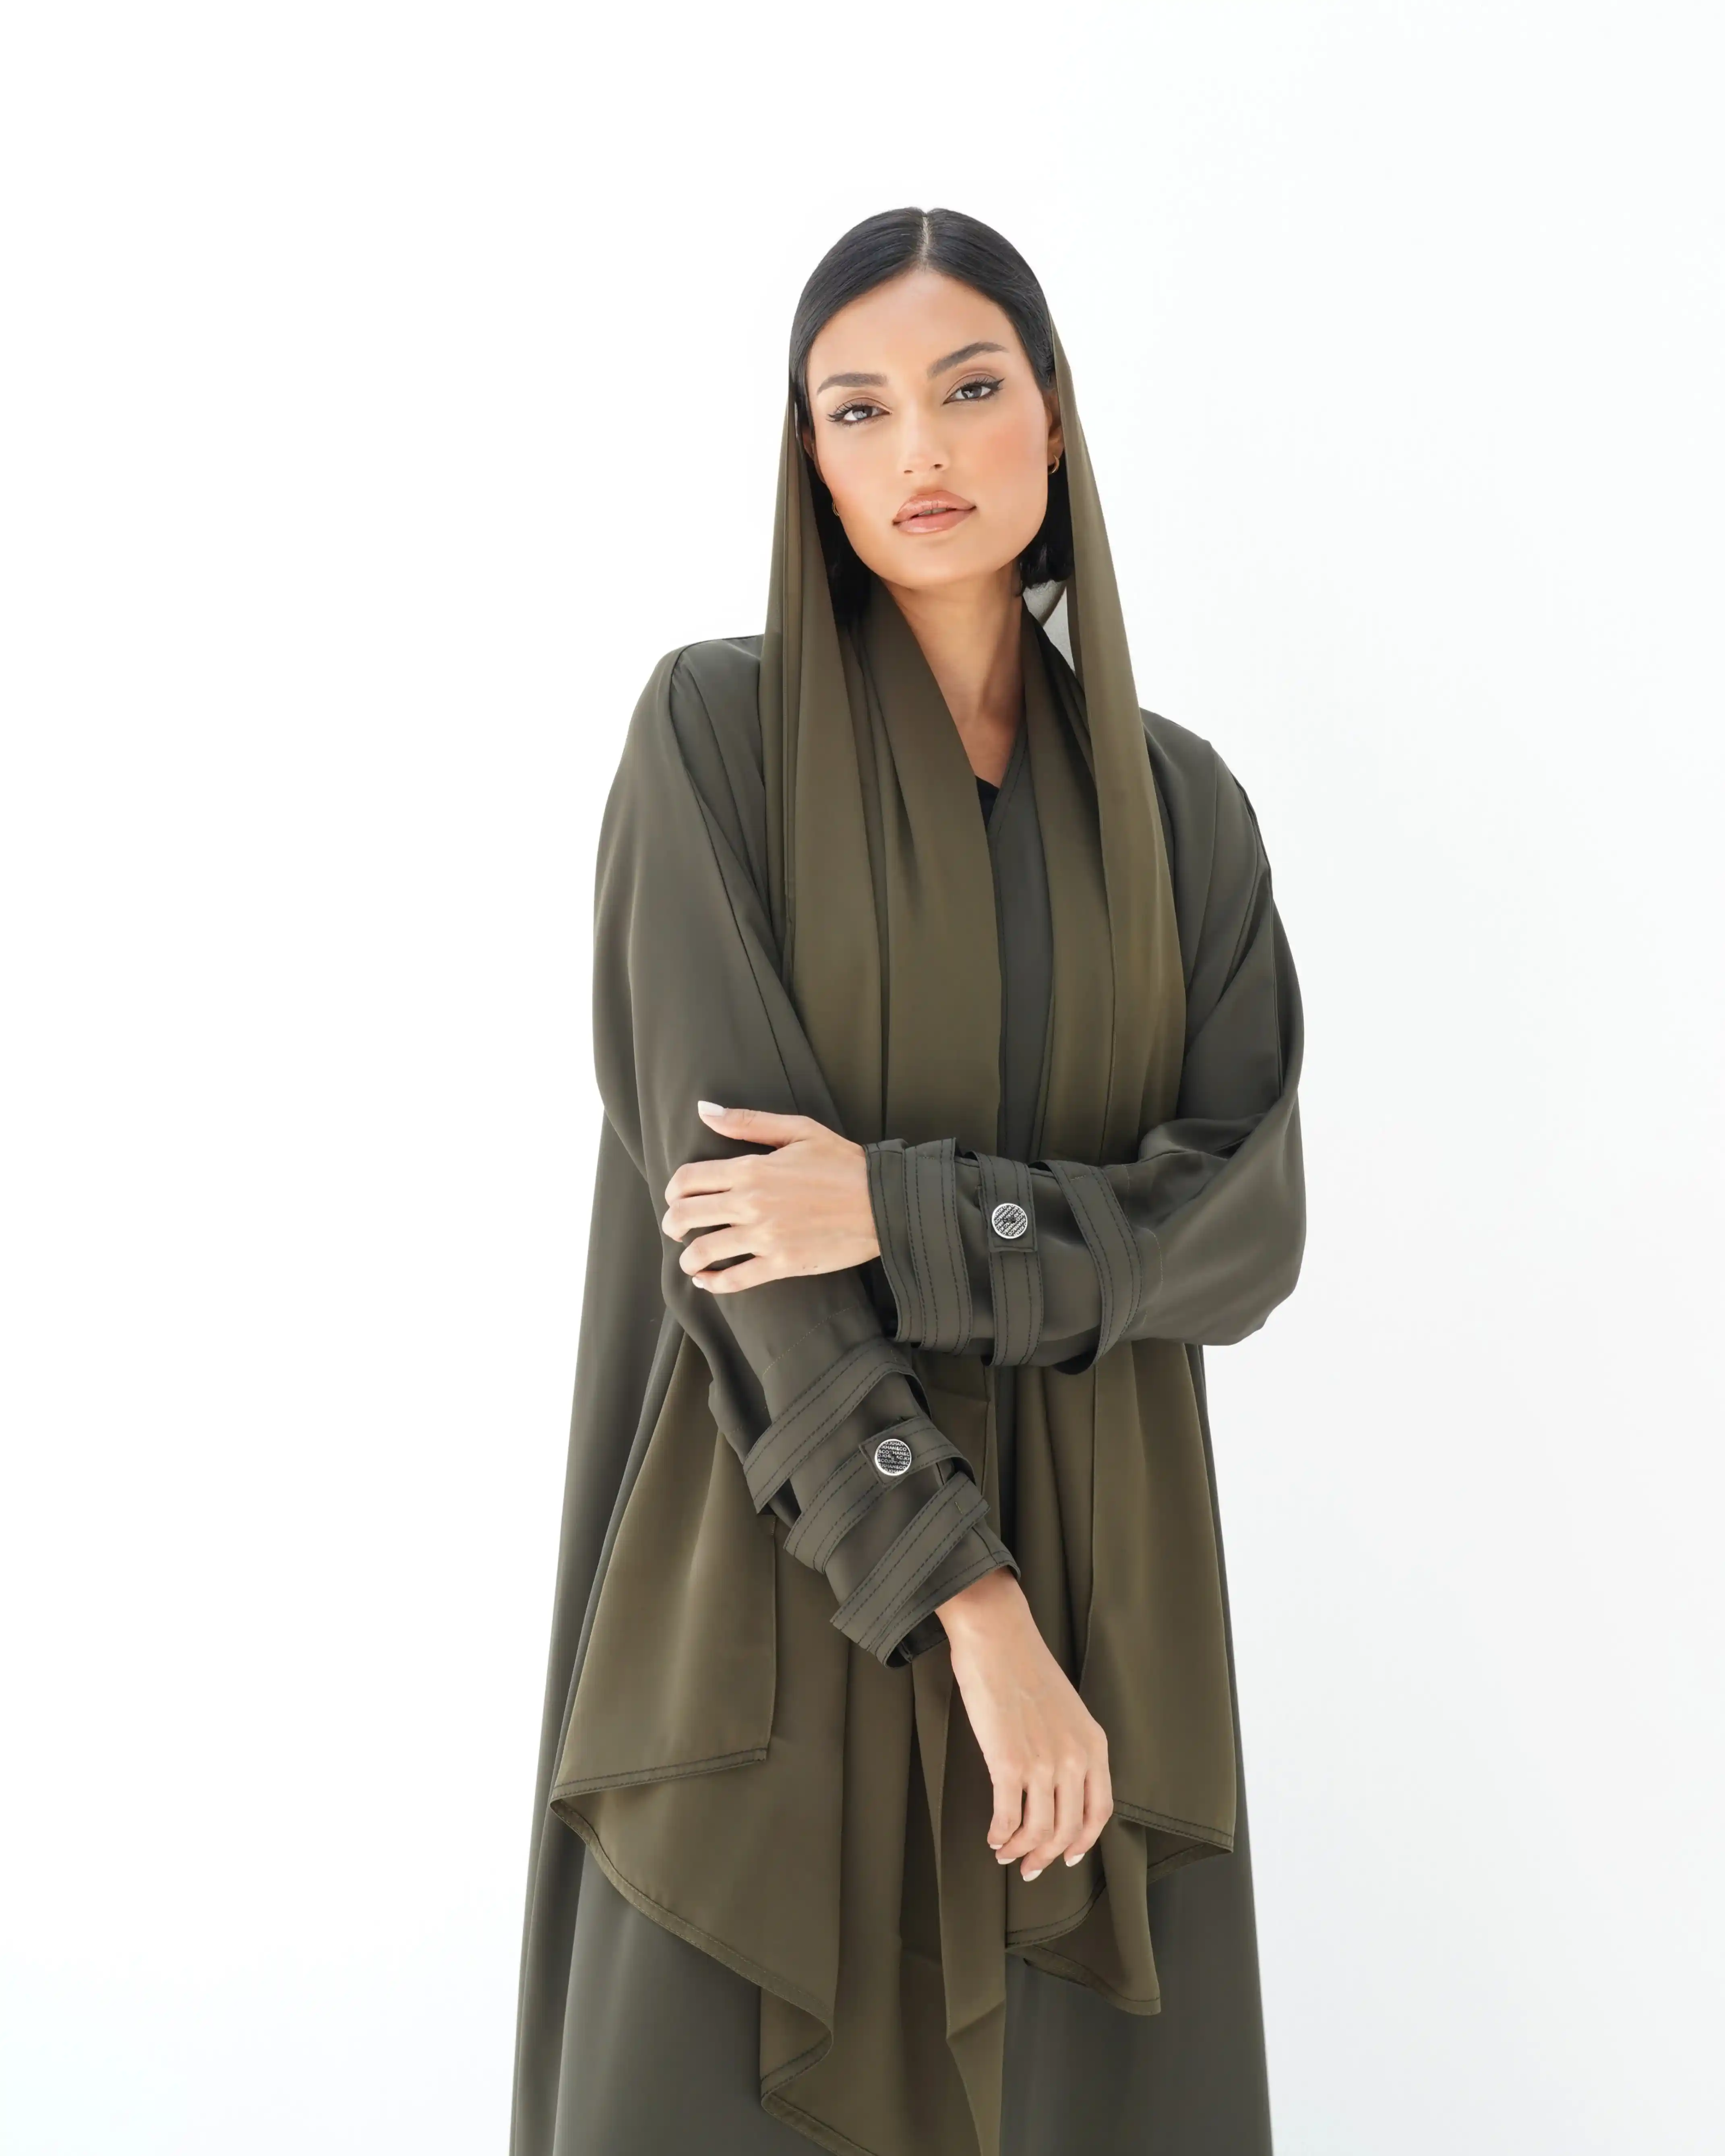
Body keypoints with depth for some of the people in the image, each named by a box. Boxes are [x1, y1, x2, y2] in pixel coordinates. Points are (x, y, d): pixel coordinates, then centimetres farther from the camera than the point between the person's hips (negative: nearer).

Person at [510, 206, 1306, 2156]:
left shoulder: (1178, 802, 5)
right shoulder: (715, 729, -4)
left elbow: (1247, 1223, -3)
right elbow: (726, 1170, -13)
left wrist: (905, 1214, -19)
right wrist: (970, 1606, -18)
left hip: (1098, 1560, 3)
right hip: (788, 1562, -2)